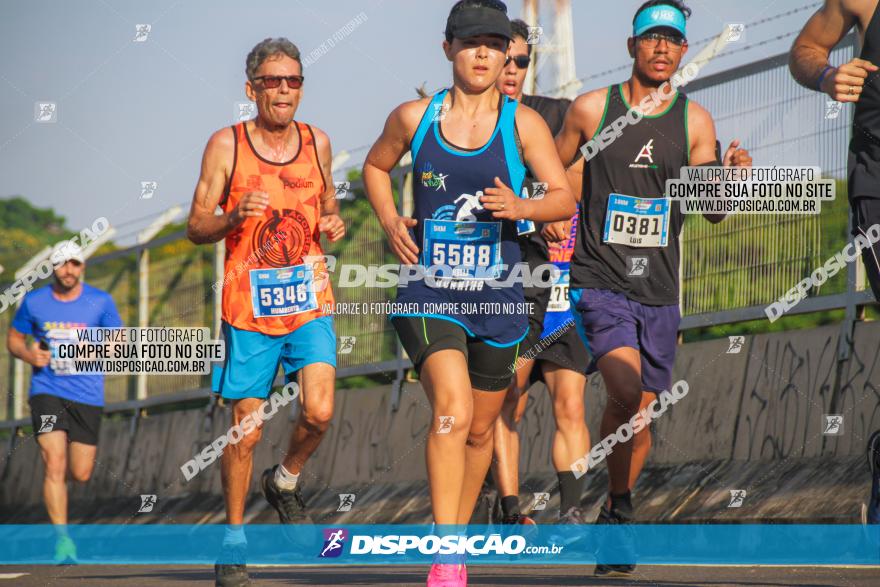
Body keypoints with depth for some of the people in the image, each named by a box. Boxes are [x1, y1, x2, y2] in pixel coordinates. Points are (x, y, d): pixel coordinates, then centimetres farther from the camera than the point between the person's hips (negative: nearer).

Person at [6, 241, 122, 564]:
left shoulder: (100, 301, 0)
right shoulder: (33, 301, 1)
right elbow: (14, 338, 14)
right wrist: (28, 354, -8)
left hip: (87, 395, 1)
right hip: (47, 391, -1)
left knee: (81, 474, 4)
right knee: (55, 465, -16)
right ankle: (62, 538, -12)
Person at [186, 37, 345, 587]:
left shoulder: (317, 141, 6)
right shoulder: (226, 144, -3)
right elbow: (196, 227, 0)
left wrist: (335, 226, -1)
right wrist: (234, 217, -20)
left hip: (310, 299, 2)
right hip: (249, 305, -2)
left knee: (319, 412, -15)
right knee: (246, 431, 1)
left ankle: (286, 480, 16)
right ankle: (234, 538, 18)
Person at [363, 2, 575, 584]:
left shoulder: (523, 123, -2)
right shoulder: (414, 117, 1)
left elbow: (565, 198, -3)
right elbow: (376, 166, 19)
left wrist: (520, 207, -23)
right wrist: (390, 220, 2)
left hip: (498, 298, 2)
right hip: (428, 295, -2)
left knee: (480, 430, 15)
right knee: (452, 412, -23)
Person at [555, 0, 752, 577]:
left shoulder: (695, 120, 4)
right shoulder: (591, 108, -1)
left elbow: (713, 211, 5)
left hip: (659, 290, 3)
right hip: (600, 280, -3)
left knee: (641, 413, 9)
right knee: (626, 391, -24)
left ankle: (614, 516, 30)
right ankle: (619, 507, -6)